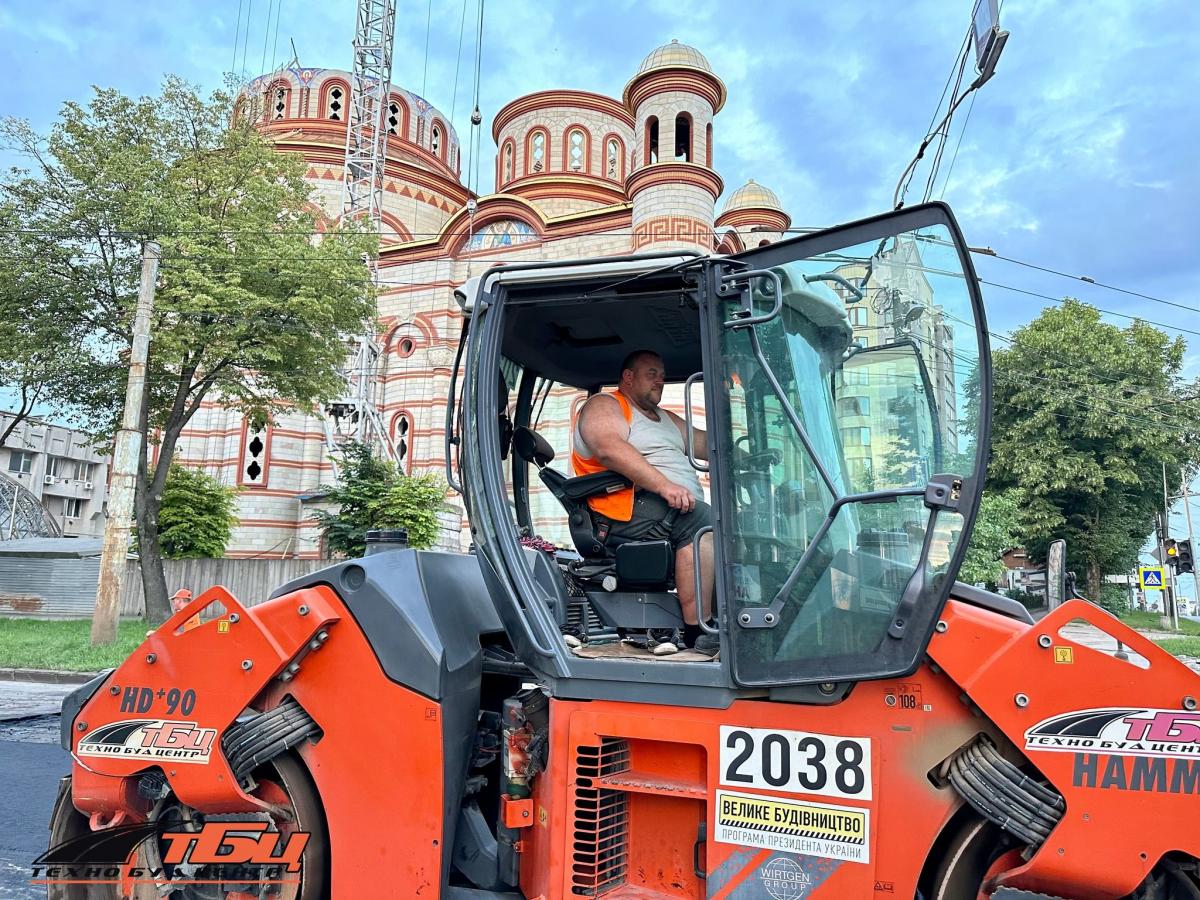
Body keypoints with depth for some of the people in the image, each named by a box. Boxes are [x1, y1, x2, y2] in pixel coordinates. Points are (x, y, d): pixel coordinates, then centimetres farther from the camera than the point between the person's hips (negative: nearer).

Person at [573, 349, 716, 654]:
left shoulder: (667, 419, 34)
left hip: (681, 503, 9)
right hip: (630, 505, -8)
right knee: (702, 524, -31)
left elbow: (709, 445, 26)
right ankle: (698, 632, -31)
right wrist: (664, 485, -25)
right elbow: (609, 448, -15)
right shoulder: (604, 405, 6)